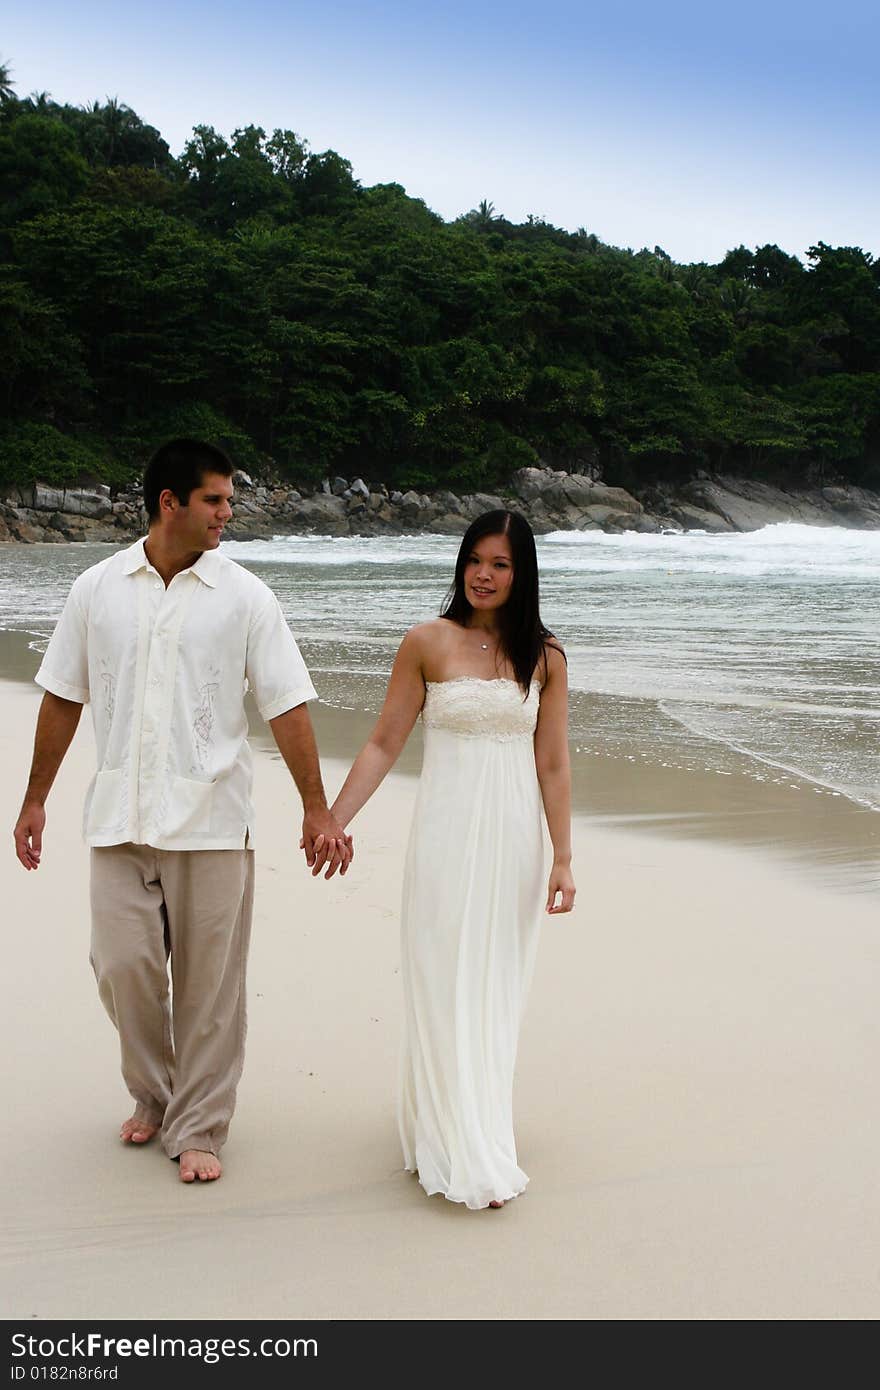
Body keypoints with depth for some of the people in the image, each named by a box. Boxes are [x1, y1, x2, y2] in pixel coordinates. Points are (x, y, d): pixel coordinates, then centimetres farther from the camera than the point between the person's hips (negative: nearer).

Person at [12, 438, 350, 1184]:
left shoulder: (244, 597, -2)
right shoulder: (98, 589, 4)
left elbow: (287, 706, -3)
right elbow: (62, 698, 11)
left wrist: (318, 810, -5)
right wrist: (35, 801, 13)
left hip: (210, 820, -1)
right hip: (120, 815, 2)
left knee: (209, 982, 3)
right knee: (122, 965, 3)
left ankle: (199, 1128, 19)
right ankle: (153, 1096, 29)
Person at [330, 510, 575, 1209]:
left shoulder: (544, 657, 4)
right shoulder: (427, 644, -1)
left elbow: (553, 765, 4)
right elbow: (384, 743, 2)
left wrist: (563, 858, 1)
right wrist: (332, 821, -3)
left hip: (515, 842, 2)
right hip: (446, 837, -2)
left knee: (497, 994, 9)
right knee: (446, 993, 0)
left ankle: (477, 1129, 24)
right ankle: (470, 1159, 9)